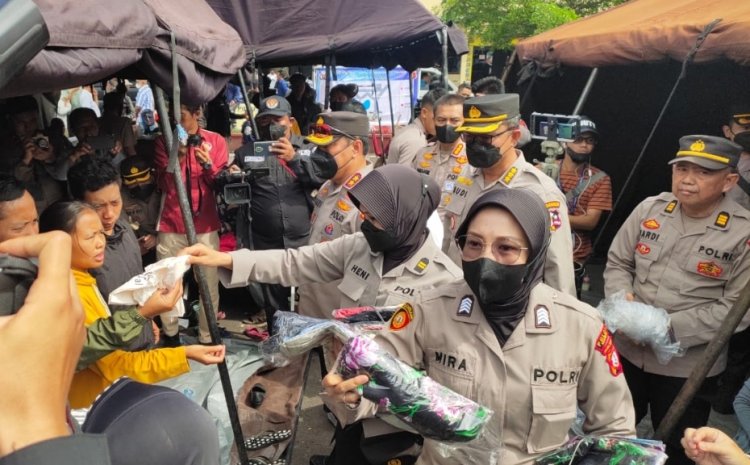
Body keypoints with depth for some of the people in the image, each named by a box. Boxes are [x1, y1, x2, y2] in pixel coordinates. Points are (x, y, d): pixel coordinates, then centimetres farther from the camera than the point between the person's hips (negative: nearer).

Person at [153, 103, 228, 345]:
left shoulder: (216, 141, 3)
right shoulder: (163, 142, 5)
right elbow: (164, 185, -3)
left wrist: (208, 165, -18)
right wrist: (178, 157, -19)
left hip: (206, 226, 0)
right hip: (171, 226, 1)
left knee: (209, 285, -1)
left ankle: (207, 339, 13)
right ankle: (170, 334, 22)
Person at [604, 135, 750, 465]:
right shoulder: (649, 209, -3)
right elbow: (617, 262, 5)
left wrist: (672, 327, -21)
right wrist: (623, 299, -15)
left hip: (688, 367, -3)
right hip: (627, 350, 3)